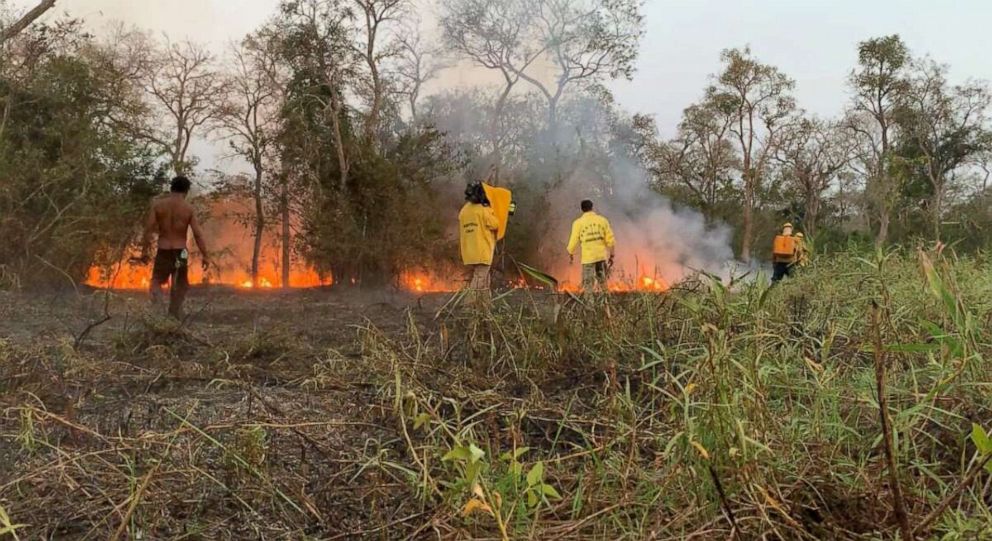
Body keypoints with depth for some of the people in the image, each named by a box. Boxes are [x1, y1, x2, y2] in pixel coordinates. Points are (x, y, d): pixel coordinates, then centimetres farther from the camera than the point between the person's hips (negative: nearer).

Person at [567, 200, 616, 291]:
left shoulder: (578, 223, -4)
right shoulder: (603, 220, 3)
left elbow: (574, 240, -1)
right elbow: (610, 240, 3)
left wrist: (571, 254, 15)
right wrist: (611, 255, 12)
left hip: (588, 257, -3)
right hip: (602, 256, 3)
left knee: (588, 284, 1)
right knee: (602, 281, 14)